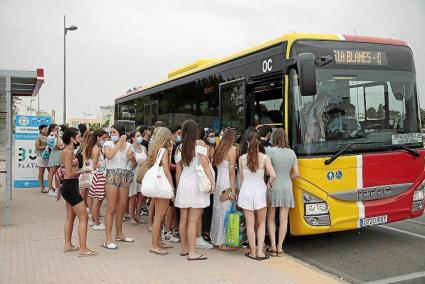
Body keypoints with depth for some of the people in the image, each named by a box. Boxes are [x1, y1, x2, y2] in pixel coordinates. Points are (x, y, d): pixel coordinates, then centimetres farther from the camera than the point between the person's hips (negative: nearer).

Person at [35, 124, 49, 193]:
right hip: (41, 156, -5)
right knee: (41, 171, 1)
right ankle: (42, 187, 5)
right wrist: (45, 147, -14)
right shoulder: (39, 138, -2)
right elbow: (37, 147, -10)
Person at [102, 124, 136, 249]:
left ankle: (119, 234, 28)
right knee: (111, 208, -7)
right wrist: (119, 143, -16)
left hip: (125, 177, 4)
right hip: (112, 176, -4)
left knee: (121, 208, 13)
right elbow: (109, 155, -22)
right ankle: (108, 239, -4)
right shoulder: (108, 144, 0)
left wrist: (131, 157, -14)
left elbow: (134, 162, 7)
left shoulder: (128, 145, 8)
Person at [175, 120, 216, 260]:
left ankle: (184, 248, 23)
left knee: (184, 219, 12)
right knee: (193, 220, -5)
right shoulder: (200, 144, -5)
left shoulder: (180, 147, 7)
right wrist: (212, 181, -13)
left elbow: (178, 170, 9)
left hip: (183, 184, 5)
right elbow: (205, 165, -13)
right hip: (197, 184, -5)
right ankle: (192, 252, -2)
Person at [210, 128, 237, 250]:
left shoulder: (218, 149, 9)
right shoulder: (232, 149, -8)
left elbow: (216, 166, 7)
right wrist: (233, 190, -11)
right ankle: (223, 242, 5)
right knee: (226, 212, 0)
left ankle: (216, 239, 23)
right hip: (227, 184, -6)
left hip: (218, 182, 6)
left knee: (218, 211, 13)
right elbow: (231, 171, -11)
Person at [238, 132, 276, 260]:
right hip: (260, 190, 0)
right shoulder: (265, 158, -7)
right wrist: (270, 183, 6)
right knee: (261, 223, 14)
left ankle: (253, 252, 14)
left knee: (250, 224, 8)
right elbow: (273, 175, -15)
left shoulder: (242, 158, -3)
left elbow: (241, 178, 2)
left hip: (246, 190, 1)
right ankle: (260, 251, 7)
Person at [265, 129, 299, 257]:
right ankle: (279, 248, 12)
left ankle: (272, 247, 8)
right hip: (287, 188, 3)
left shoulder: (270, 151, -11)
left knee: (271, 218, 12)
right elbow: (296, 173, 2)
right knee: (283, 219, 8)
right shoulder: (292, 153, 2)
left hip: (273, 187, -2)